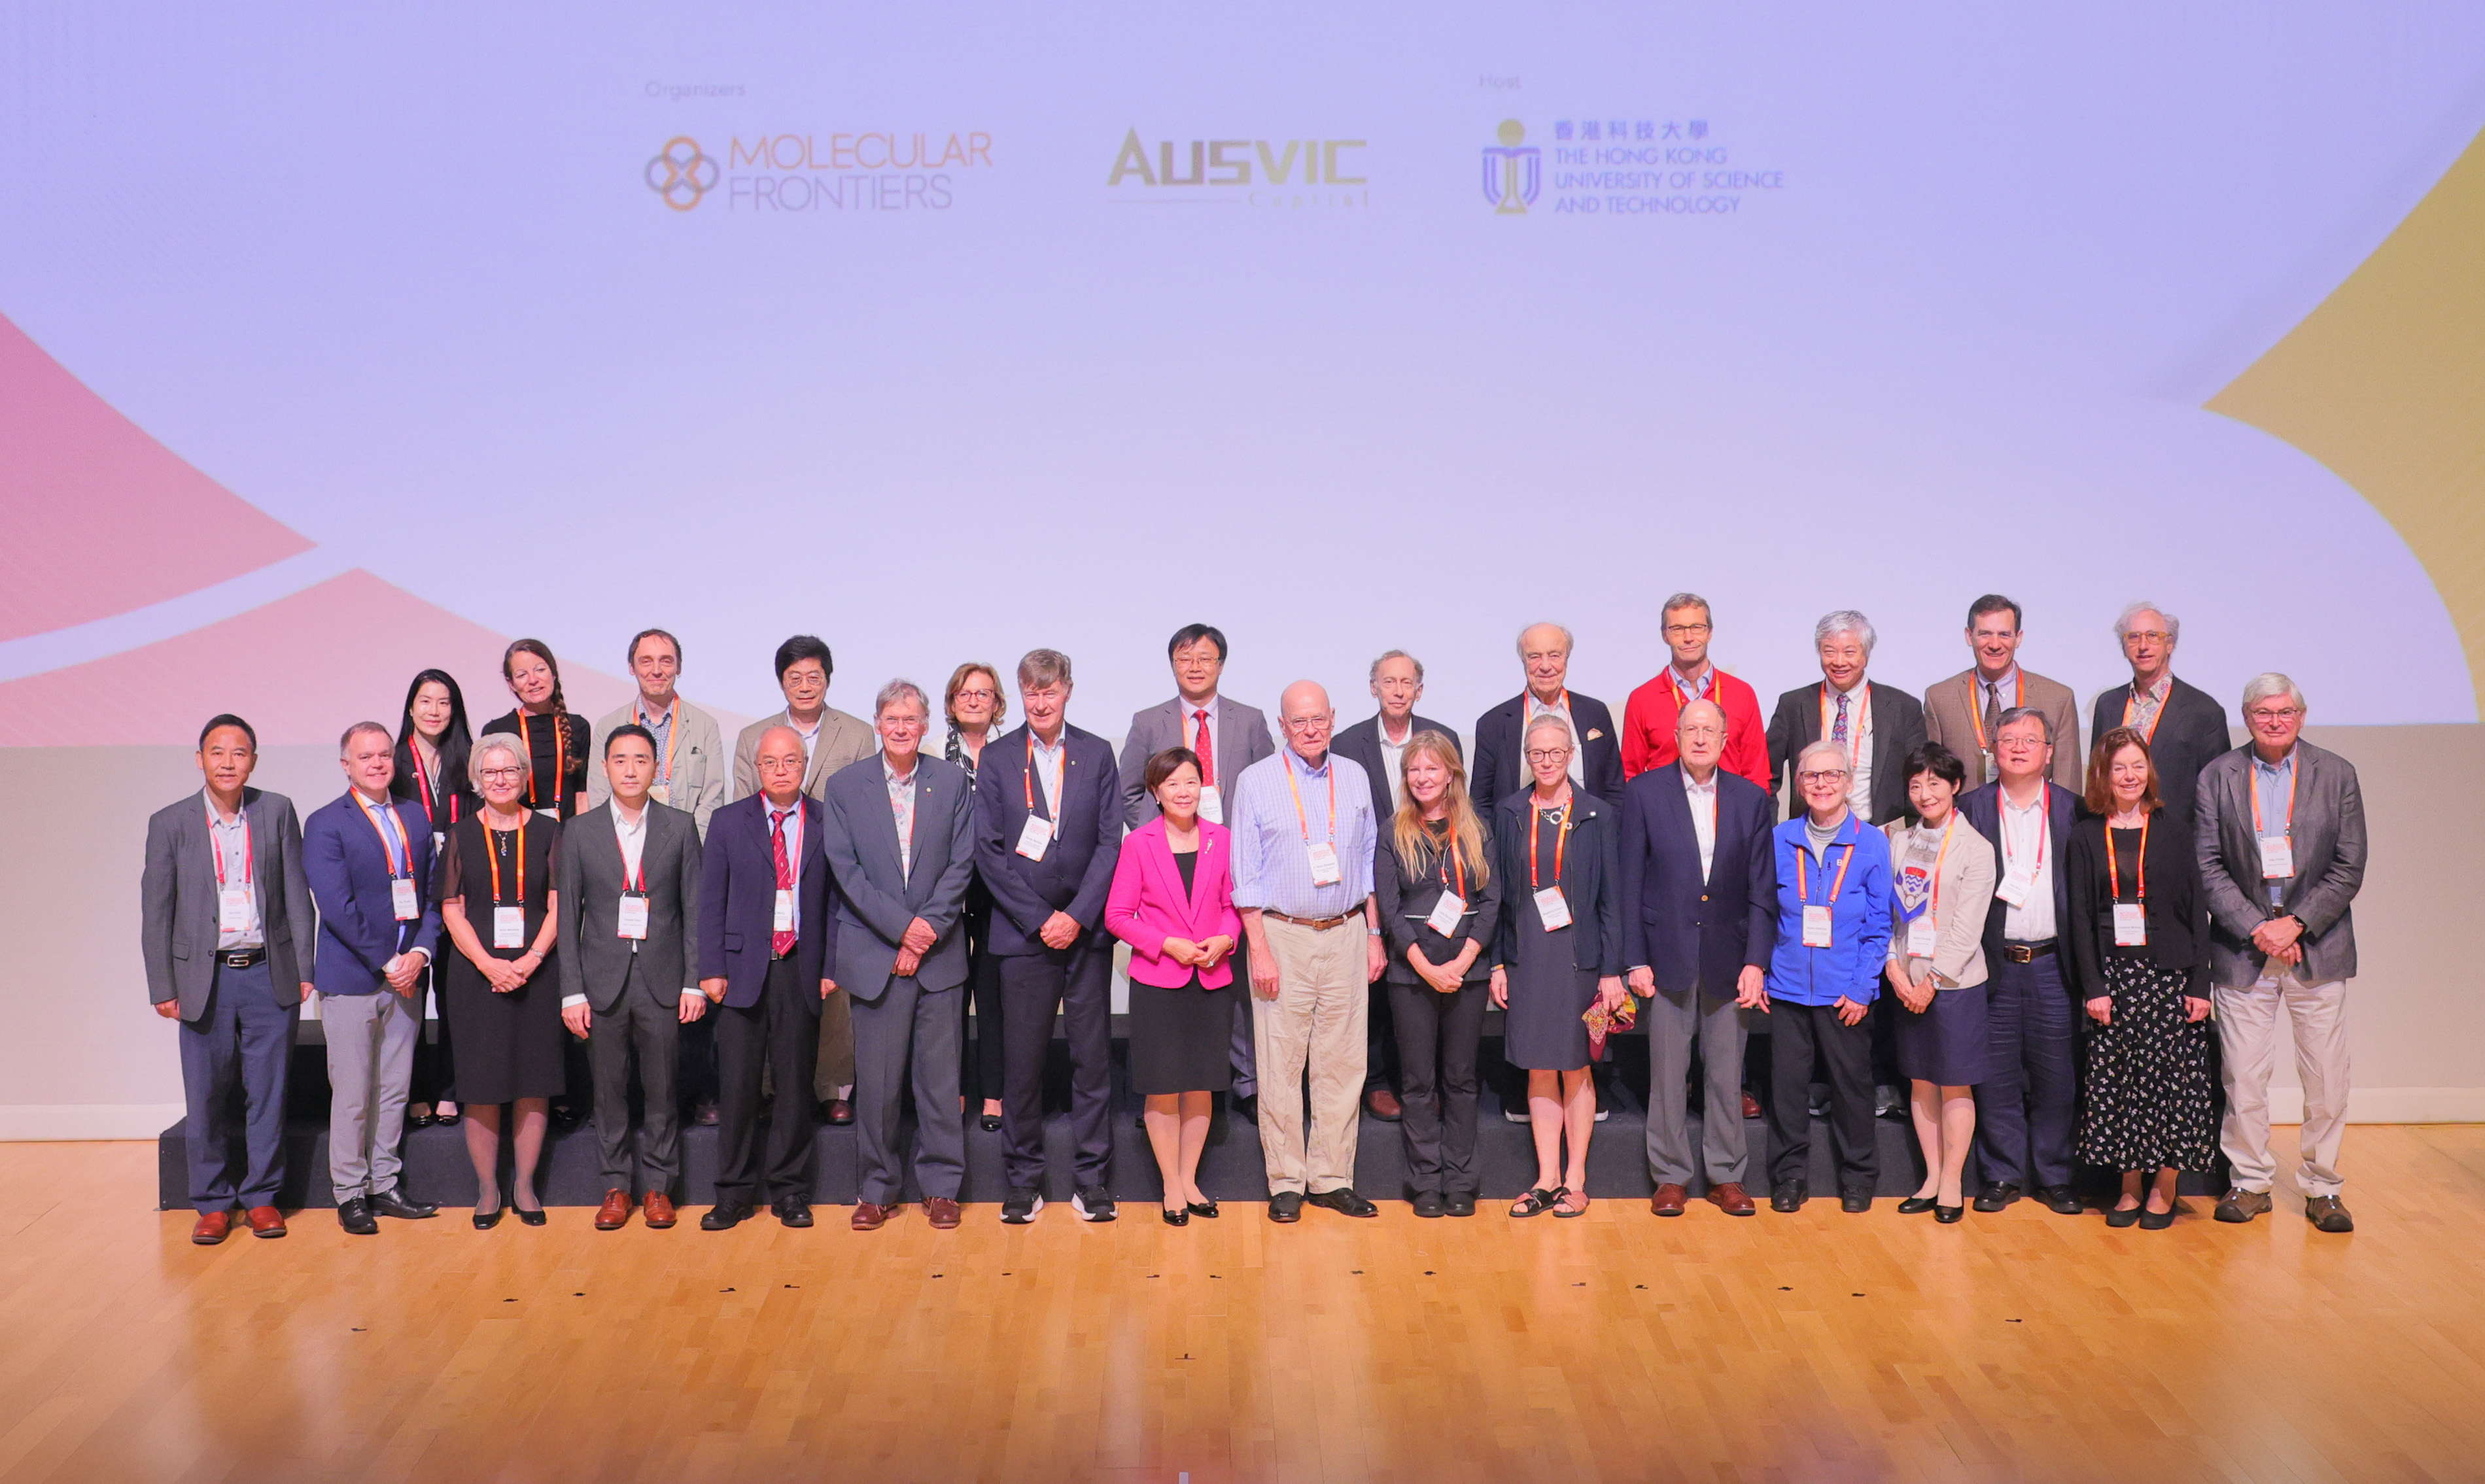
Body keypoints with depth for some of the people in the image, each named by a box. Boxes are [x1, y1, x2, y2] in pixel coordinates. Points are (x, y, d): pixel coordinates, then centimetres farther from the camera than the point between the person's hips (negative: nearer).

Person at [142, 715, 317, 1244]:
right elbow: (156, 912, 3)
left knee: (267, 1094, 6)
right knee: (206, 1099, 5)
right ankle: (213, 1202, 18)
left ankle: (261, 1196, 19)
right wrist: (162, 988, 0)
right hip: (205, 978, 0)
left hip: (270, 976, 0)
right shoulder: (170, 823, 1)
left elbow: (297, 894, 4)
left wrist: (304, 968, 0)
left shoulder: (277, 812, 3)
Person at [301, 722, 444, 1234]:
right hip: (351, 979, -5)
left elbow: (432, 894, 11)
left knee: (395, 1090, 10)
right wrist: (386, 963, -14)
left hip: (405, 976, 5)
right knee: (352, 1095, 1)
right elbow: (337, 906, -13)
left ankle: (384, 1186, 20)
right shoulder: (326, 824, -5)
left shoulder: (415, 818, 12)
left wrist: (420, 952, -5)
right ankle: (350, 1193, 12)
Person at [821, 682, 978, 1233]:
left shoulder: (952, 782, 5)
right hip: (874, 954, 0)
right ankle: (877, 1189, 16)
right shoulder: (845, 786, 3)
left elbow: (961, 863, 1)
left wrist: (927, 930, -9)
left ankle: (942, 1185, 15)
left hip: (938, 952, 1)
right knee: (876, 1078, 3)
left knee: (940, 1074, 4)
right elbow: (845, 869, -3)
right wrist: (902, 927, -11)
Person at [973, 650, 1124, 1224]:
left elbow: (1110, 842, 1)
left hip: (1086, 930, 1)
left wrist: (1077, 916, -9)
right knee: (1023, 1060, 2)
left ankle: (1092, 1178, 14)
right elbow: (989, 852, -1)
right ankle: (1023, 1181, 14)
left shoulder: (1098, 755, 6)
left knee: (1093, 1056, 4)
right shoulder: (997, 762, 4)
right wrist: (1040, 920, -8)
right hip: (1024, 933, -1)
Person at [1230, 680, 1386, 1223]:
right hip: (1283, 934, -3)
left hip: (1346, 934, 3)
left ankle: (1331, 1177, 15)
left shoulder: (1354, 777, 9)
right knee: (1281, 1065, 0)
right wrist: (1259, 949, -8)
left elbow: (1369, 863, 14)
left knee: (1342, 1062, 5)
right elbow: (1246, 874, -2)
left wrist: (1375, 934, 10)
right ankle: (1286, 1182, 10)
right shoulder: (1256, 781, -1)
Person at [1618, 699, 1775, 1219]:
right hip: (1667, 956, -1)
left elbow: (1762, 890, 4)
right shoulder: (1644, 793, -1)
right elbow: (1631, 883, -2)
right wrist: (1635, 959, -6)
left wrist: (1757, 961, -4)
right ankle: (1670, 1176, 17)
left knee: (1727, 1073, 8)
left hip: (1728, 957, 2)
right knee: (1667, 1072, 5)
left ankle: (1726, 1175, 21)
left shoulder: (1752, 799, 4)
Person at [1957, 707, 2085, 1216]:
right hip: (1993, 963, 0)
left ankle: (2054, 1176, 19)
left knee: (2056, 1075, 5)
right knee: (1995, 1075, 4)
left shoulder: (2072, 810, 5)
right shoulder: (1971, 807, 4)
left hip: (2053, 964, 1)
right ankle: (2002, 1175, 16)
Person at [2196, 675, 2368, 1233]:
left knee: (2327, 1076, 3)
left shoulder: (2337, 774, 3)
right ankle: (2251, 1182, 16)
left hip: (2317, 947, 0)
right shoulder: (2217, 777, 2)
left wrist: (2296, 924, -11)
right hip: (2242, 949, 0)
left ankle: (2322, 1186, 17)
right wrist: (2255, 928, -11)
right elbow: (2208, 866, -1)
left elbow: (2349, 867, -1)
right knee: (2243, 1076, 3)